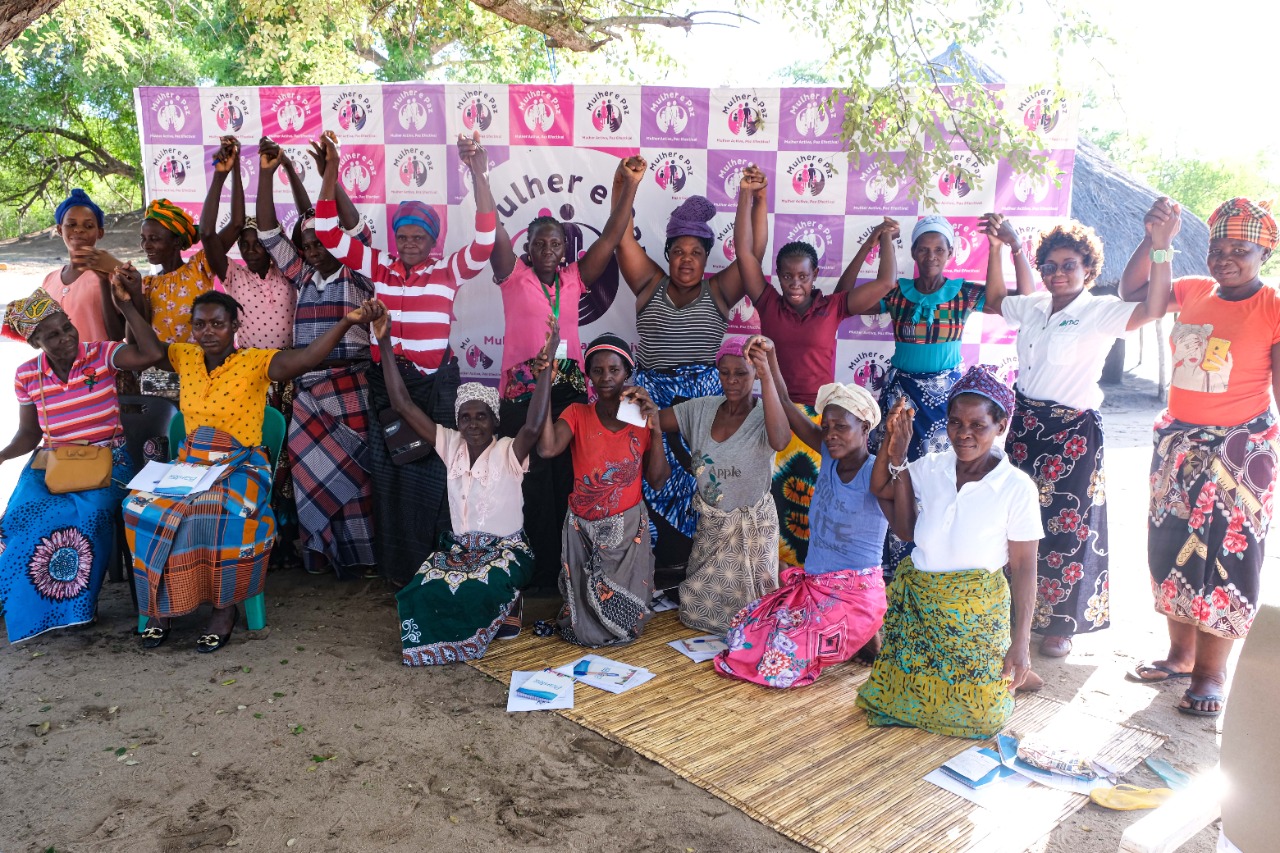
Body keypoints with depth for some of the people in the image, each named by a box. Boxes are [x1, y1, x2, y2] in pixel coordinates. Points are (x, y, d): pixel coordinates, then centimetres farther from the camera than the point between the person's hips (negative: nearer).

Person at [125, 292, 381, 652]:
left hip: (240, 468, -5)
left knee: (218, 514, -36)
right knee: (142, 506, -22)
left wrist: (346, 322, -37)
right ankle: (160, 603, -5)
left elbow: (304, 359, -23)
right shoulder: (186, 358, 9)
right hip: (189, 463, 5)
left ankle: (225, 605, -15)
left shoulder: (256, 363, -8)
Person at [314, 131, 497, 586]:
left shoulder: (448, 271, -1)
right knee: (390, 476, 10)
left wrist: (479, 176, -25)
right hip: (386, 383, 3)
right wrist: (330, 172, -8)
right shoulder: (378, 267, 6)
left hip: (435, 386, -3)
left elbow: (485, 241, -16)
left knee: (433, 475, 3)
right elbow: (329, 233, 2)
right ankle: (398, 568, 24)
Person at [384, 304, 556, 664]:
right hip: (457, 547, 4)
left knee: (476, 591, -33)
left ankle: (503, 614, 2)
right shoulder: (451, 445, 1)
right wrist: (385, 343, -11)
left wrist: (546, 365, -43)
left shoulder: (509, 452, -11)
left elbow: (533, 427, -35)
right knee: (423, 592, -23)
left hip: (506, 549, -4)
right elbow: (403, 404, -4)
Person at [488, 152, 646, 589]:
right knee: (531, 482, -2)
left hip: (569, 390, 3)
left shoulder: (574, 278, 11)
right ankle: (534, 568, 10)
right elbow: (493, 229, -10)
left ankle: (565, 567, 16)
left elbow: (610, 237, 5)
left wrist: (630, 186, -5)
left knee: (567, 480, 5)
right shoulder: (514, 275, 3)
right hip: (522, 392, -3)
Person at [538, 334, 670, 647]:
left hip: (628, 528, 1)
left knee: (626, 622, -1)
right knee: (585, 631, -1)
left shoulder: (641, 418, 1)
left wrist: (655, 431, -15)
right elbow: (547, 448, -25)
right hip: (583, 529, -1)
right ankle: (574, 614, 36)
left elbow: (657, 480, -3)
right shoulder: (577, 415, -3)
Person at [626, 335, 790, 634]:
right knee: (700, 602, 20)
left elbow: (780, 441, -46)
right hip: (710, 523, 5)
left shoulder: (764, 415, -22)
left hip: (751, 525, -5)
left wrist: (767, 376, -55)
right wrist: (646, 405, -30)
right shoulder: (702, 409, -5)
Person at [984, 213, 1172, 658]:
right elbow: (995, 300, 24)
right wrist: (998, 248, 14)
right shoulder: (1033, 307, 7)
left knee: (1066, 525, 3)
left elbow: (1152, 308, -27)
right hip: (1025, 422, 6)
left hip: (1072, 430, -6)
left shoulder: (1100, 312, -10)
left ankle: (1062, 624, 19)